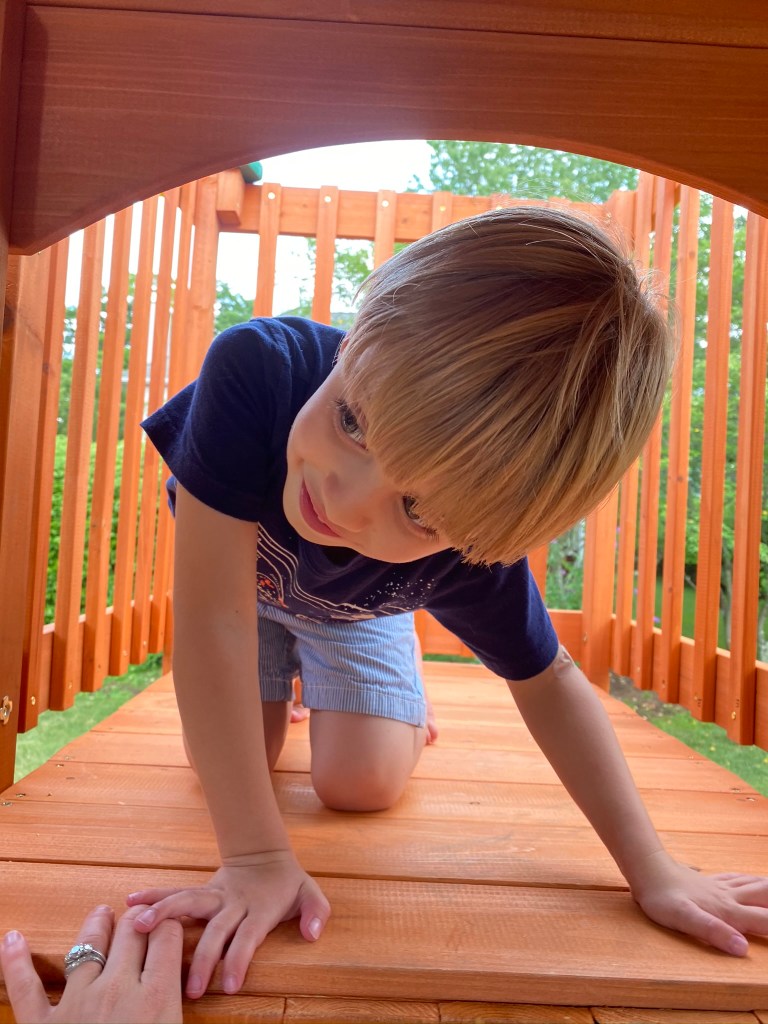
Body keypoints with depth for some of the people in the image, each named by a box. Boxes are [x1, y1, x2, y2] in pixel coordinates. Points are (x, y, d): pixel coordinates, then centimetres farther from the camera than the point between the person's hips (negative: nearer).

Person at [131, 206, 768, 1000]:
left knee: (360, 786, -7)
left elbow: (546, 681, -20)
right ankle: (276, 698, 32)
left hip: (356, 608, 0)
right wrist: (255, 857, -42)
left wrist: (652, 871, -21)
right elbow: (214, 614, -45)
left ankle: (408, 709, 29)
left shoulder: (470, 550, -38)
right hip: (246, 580, 1)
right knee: (224, 761, -4)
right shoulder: (255, 369, -47)